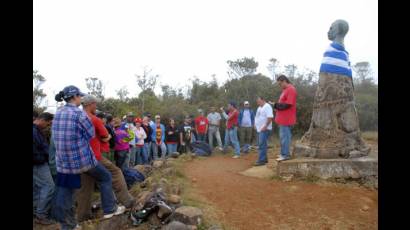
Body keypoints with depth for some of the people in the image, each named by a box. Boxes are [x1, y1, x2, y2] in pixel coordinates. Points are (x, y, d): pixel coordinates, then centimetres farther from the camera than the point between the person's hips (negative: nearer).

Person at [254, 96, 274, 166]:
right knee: (261, 145, 12)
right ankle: (264, 159, 20)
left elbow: (270, 117, -21)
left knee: (262, 145, -13)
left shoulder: (267, 107, -11)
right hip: (259, 129, 10)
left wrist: (265, 126, -23)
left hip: (264, 130, -10)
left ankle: (261, 160, -12)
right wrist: (255, 124, 15)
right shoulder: (259, 108, 19)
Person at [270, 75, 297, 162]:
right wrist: (277, 106, 5)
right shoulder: (286, 90, 18)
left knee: (284, 136, -6)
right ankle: (285, 153, 21)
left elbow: (288, 104, -20)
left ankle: (285, 155, 0)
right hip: (283, 118, 10)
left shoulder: (291, 89, -14)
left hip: (286, 119, -10)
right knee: (284, 136, 13)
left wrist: (276, 105, -12)